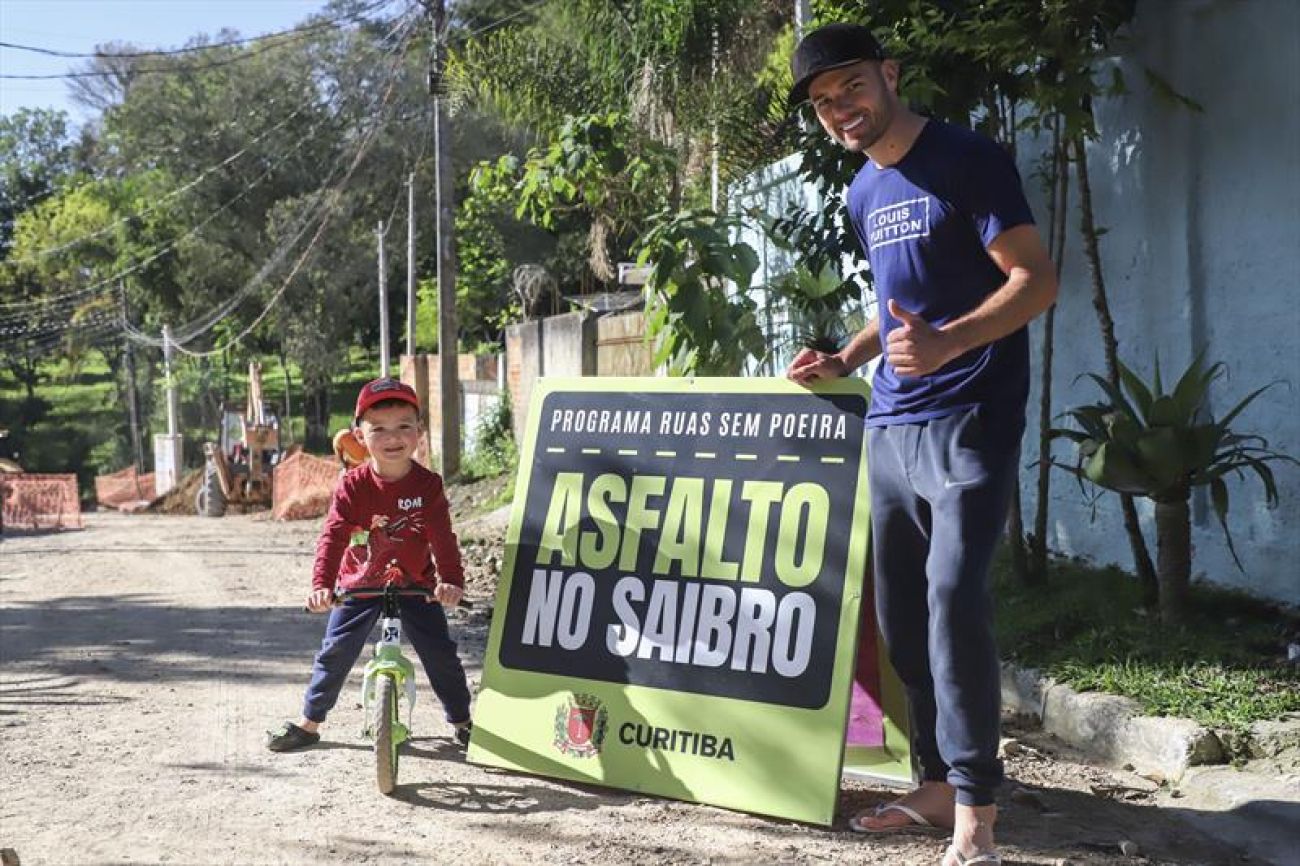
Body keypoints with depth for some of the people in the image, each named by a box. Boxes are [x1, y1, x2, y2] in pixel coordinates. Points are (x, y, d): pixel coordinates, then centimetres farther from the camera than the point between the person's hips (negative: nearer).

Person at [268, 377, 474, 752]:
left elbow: (442, 538, -20)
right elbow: (333, 537, -22)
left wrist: (451, 580, -35)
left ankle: (462, 721, 15)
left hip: (414, 585, 0)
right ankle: (308, 722, 19)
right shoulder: (353, 486, -15)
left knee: (440, 652, -3)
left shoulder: (427, 485, -14)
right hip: (360, 584, 0)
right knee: (335, 652, 3)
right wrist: (322, 585, -35)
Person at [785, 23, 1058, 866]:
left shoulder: (967, 160, -7)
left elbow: (1037, 279, -14)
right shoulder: (863, 196, 15)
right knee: (901, 611, 8)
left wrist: (946, 343, -29)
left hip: (970, 420, -8)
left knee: (954, 598, -17)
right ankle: (940, 781, 18)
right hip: (890, 424, 8)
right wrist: (848, 359, 11)